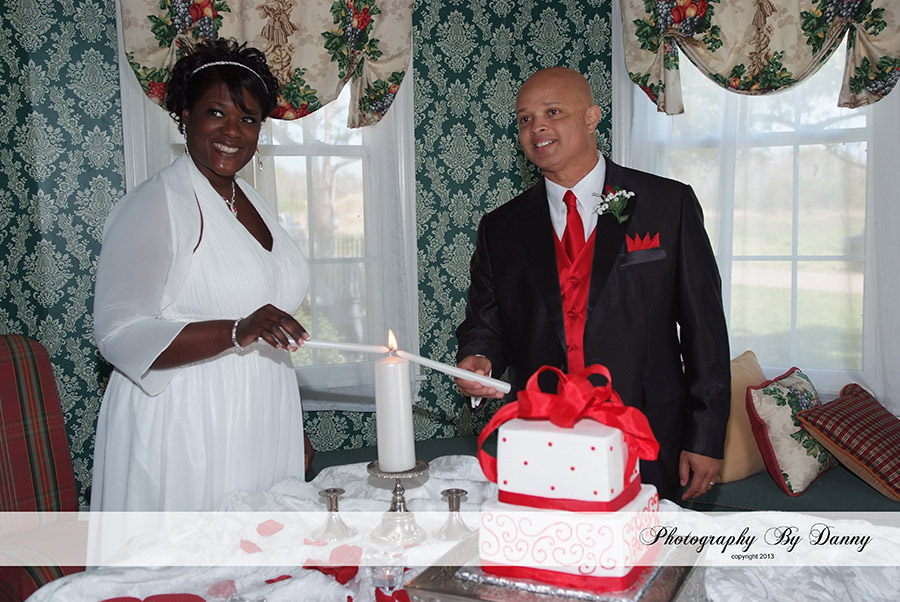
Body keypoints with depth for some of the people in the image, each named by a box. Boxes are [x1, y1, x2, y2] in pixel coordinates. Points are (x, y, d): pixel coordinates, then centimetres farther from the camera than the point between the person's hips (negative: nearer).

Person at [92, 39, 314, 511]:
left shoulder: (251, 202, 12)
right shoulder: (155, 206, -12)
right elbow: (118, 334, -21)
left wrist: (293, 432, 19)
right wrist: (238, 332, -31)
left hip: (259, 431, 7)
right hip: (186, 435, -7)